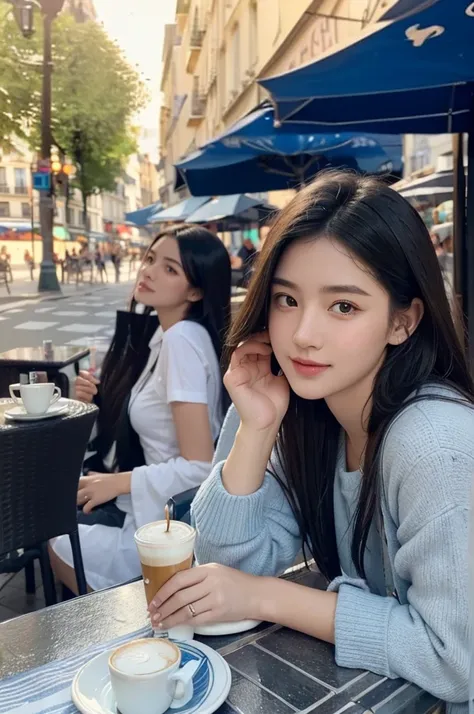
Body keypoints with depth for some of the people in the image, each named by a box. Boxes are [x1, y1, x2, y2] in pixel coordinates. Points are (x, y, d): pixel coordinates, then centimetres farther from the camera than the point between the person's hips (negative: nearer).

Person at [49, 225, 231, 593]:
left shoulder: (183, 339, -24)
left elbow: (199, 466, -27)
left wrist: (117, 483, -16)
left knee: (54, 544, 5)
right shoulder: (161, 331, 4)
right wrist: (101, 401, -3)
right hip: (158, 504, 8)